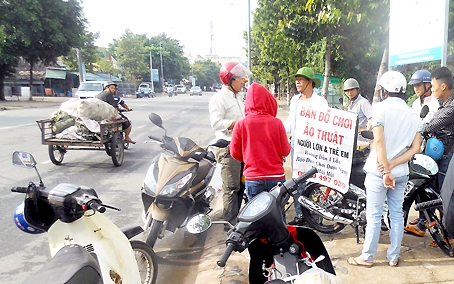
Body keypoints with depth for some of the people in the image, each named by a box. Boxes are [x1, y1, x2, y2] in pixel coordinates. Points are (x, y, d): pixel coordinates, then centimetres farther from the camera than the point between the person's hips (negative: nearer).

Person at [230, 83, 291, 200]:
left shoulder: (241, 124, -9)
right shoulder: (277, 123, -9)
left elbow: (235, 153, 0)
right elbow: (285, 151, -2)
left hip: (253, 179, 0)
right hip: (276, 177, 0)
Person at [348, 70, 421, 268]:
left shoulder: (381, 107, -10)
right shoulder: (414, 115, 6)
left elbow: (379, 141, -19)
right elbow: (415, 148, 0)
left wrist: (385, 171, -17)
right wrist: (392, 164, -8)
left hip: (378, 171, -5)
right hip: (401, 173, 5)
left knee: (374, 215, 3)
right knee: (397, 214, 14)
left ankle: (367, 257, 14)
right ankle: (393, 257, 24)